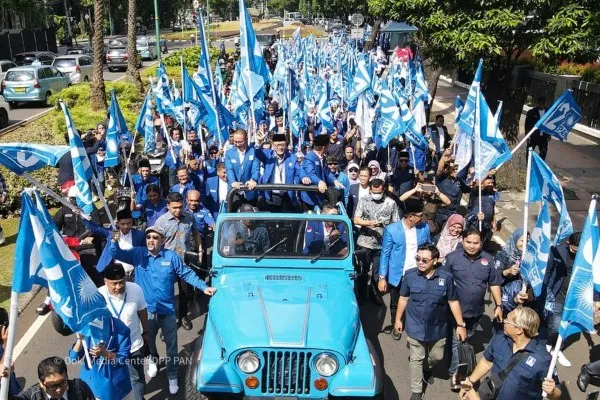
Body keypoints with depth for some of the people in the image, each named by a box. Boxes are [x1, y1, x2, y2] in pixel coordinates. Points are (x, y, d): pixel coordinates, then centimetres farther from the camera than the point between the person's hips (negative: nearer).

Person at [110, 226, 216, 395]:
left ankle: (172, 377, 26)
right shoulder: (137, 254, -4)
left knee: (171, 346, 8)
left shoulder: (171, 257, -7)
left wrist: (204, 287, -15)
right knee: (148, 341, 24)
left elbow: (187, 274, -4)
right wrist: (114, 241, -36)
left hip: (167, 310, -1)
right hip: (146, 310, 1)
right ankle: (153, 359, 56)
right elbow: (117, 254, -14)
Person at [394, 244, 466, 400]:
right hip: (415, 327, -1)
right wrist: (398, 319, 6)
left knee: (437, 357, 19)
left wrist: (460, 324, -1)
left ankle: (427, 369, 53)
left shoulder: (446, 277, -14)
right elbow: (403, 298, 1)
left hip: (438, 328, 1)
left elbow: (453, 302, -4)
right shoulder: (409, 275, -13)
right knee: (416, 359, 11)